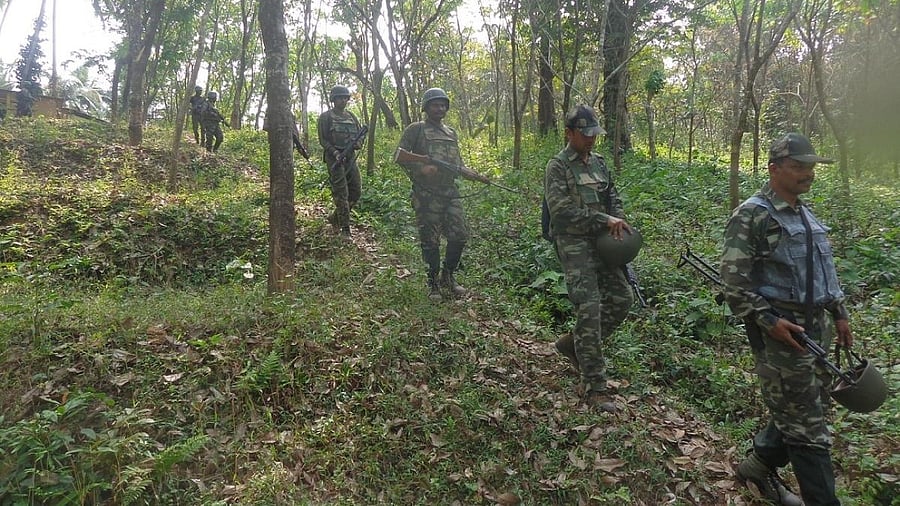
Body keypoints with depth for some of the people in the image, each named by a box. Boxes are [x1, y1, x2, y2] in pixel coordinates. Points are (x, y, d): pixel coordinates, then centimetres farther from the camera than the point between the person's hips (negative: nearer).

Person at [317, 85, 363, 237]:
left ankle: (335, 218, 22)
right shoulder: (325, 117, -1)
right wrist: (335, 152, -21)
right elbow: (323, 140, -7)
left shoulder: (351, 117, 15)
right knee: (341, 194, -9)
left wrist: (358, 143, -7)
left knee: (356, 191, 4)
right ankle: (345, 228, -5)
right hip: (334, 157, -6)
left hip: (350, 157, 6)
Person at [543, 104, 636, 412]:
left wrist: (618, 218, -1)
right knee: (589, 310, -12)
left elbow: (612, 195, 20)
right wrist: (604, 220, -18)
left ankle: (574, 344, 27)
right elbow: (562, 210, -18)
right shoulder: (557, 167, -8)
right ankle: (594, 387, -5)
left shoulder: (598, 162, 15)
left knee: (622, 299, 9)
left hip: (601, 244, 8)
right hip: (574, 246, -8)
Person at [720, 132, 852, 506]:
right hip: (780, 331, -9)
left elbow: (825, 270, 25)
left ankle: (760, 464, 36)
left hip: (816, 328, 9)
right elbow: (734, 280, -17)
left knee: (800, 410, 18)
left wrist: (839, 313, 20)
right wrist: (768, 321, -21)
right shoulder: (752, 215, -13)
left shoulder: (805, 213, 15)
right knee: (807, 428, -2)